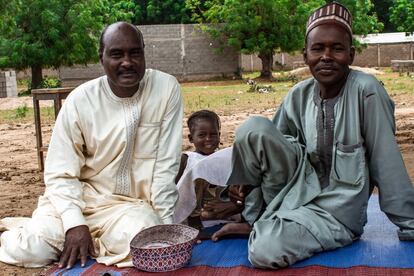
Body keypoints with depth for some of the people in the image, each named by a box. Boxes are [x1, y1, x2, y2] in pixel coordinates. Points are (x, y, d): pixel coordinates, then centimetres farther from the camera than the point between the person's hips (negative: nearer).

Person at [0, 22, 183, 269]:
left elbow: (166, 165, -9)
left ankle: (90, 240, 0)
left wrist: (164, 222, -10)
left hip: (133, 204, 1)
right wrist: (74, 223, -20)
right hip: (81, 196, 0)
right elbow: (61, 173, -7)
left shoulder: (167, 89, -11)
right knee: (33, 249, -22)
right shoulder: (80, 100, -10)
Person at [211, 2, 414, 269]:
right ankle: (261, 221, -1)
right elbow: (267, 151, 2)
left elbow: (386, 163, -16)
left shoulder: (365, 91, -17)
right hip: (300, 187, 4)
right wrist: (252, 218, 1)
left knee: (266, 250, -31)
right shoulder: (299, 95, -3)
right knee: (254, 128, -20)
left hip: (336, 209, -4)